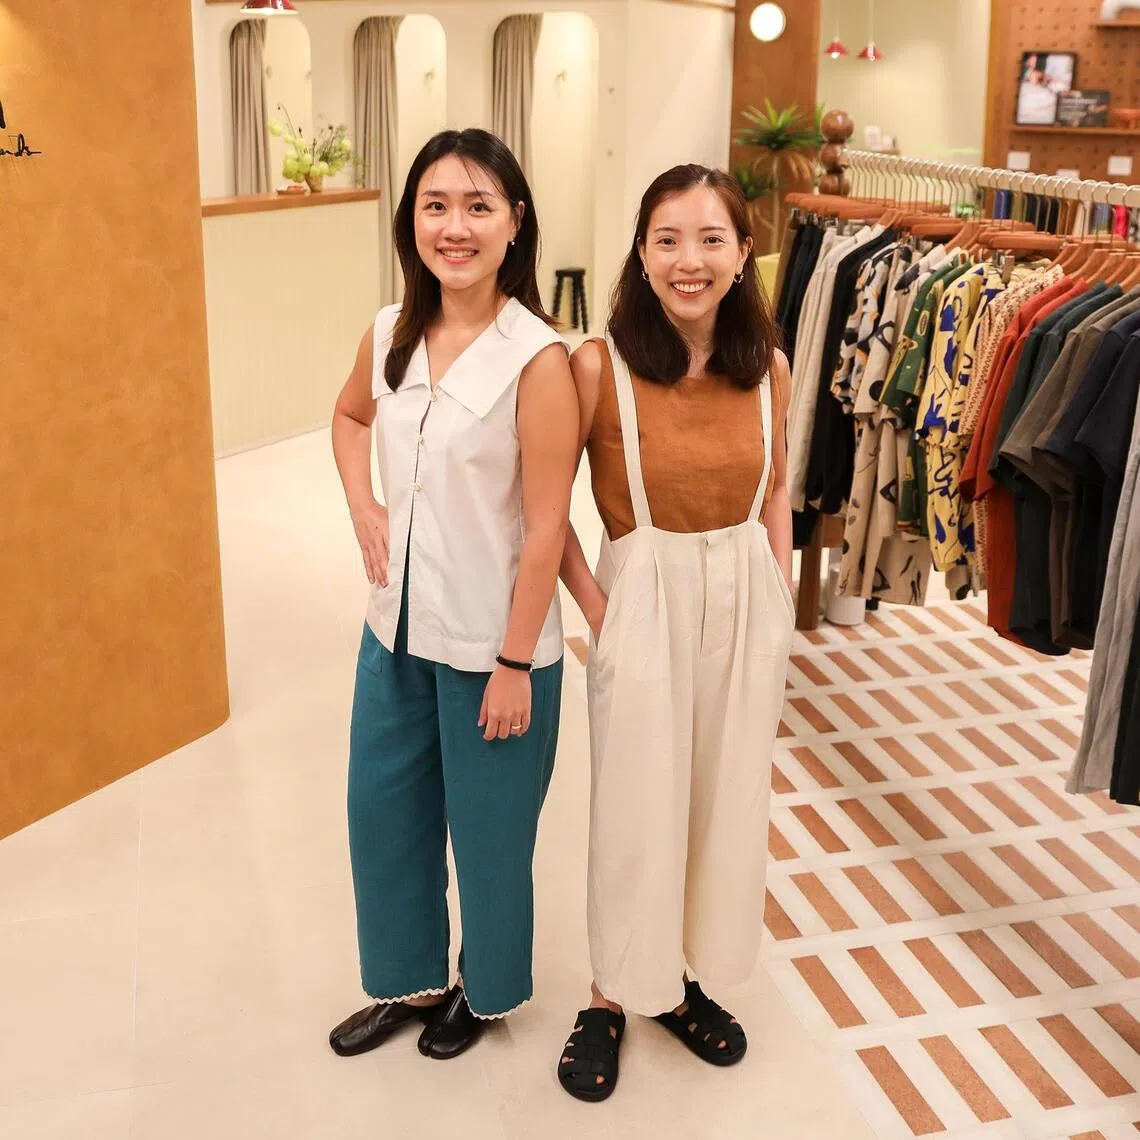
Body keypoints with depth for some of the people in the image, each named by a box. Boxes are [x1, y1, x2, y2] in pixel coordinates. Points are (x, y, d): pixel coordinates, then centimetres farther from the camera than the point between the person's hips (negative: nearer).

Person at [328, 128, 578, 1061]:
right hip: (397, 629, 6)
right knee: (381, 809, 19)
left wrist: (515, 665, -14)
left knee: (488, 828, 13)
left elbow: (545, 527, -17)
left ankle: (484, 988, 41)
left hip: (491, 643, -6)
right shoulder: (391, 334, -2)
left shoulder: (536, 359, -19)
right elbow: (351, 415, 20)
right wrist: (363, 505, 3)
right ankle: (411, 979, 43)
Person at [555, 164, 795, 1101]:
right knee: (636, 806, 8)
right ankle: (614, 996, 30)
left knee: (726, 800, 15)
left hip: (748, 602, 4)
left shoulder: (767, 369, -4)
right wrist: (591, 602, -11)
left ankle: (684, 978, 37)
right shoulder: (599, 368, -16)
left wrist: (781, 601, 5)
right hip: (645, 606, -4)